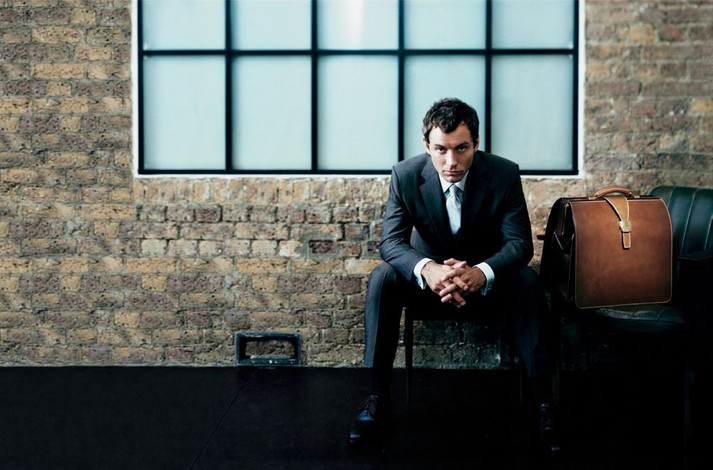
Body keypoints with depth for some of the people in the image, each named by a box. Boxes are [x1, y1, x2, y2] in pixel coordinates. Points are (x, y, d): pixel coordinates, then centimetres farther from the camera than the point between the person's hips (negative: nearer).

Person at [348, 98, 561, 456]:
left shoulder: (504, 174, -16)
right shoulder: (406, 175, -15)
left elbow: (519, 242, -20)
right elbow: (391, 240, -19)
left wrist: (481, 273, -43)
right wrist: (427, 269, -43)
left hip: (487, 281, -1)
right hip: (430, 279, 1)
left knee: (527, 281, -32)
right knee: (382, 278, -28)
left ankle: (542, 400, -26)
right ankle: (376, 396, -21)